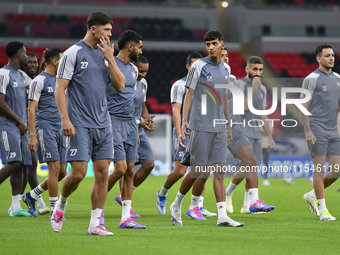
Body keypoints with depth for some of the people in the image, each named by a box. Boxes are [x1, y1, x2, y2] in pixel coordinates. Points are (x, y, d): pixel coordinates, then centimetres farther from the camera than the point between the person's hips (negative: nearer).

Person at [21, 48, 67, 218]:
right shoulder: (39, 81, -5)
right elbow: (31, 109, -9)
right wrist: (32, 135, -17)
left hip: (60, 129, 8)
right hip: (45, 127, -8)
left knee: (62, 172, 4)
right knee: (55, 167, -13)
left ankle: (31, 196, 19)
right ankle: (54, 209, -7)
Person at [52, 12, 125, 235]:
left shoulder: (106, 54, 13)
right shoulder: (73, 54, -4)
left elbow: (120, 86, 7)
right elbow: (60, 89, -6)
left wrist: (110, 59, -4)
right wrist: (65, 119, -15)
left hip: (103, 124, 6)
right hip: (79, 124, -6)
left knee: (103, 173, 0)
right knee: (78, 173, -9)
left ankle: (95, 224, 5)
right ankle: (61, 204, 20)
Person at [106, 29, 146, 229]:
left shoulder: (133, 69, 15)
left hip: (130, 122, 8)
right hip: (113, 122, -8)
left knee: (130, 170, 3)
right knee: (120, 169, -13)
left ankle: (126, 217, 5)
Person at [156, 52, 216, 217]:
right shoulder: (179, 85, -3)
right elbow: (176, 111, -9)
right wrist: (180, 134, -18)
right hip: (185, 132, -5)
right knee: (180, 170, -8)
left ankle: (198, 207, -4)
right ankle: (162, 195, 18)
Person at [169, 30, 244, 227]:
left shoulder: (225, 69, 14)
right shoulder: (199, 66, -4)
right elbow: (189, 95, -4)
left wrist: (229, 127, 21)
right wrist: (184, 121, -13)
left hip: (219, 128, 5)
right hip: (201, 127, -5)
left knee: (219, 170, -2)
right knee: (200, 171, -4)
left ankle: (222, 215, -6)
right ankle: (177, 205, 17)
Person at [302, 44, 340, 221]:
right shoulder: (311, 79, -6)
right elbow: (304, 107, -8)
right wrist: (308, 131, -16)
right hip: (317, 130, -7)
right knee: (320, 169, -5)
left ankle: (312, 196, 22)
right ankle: (323, 210, 1)